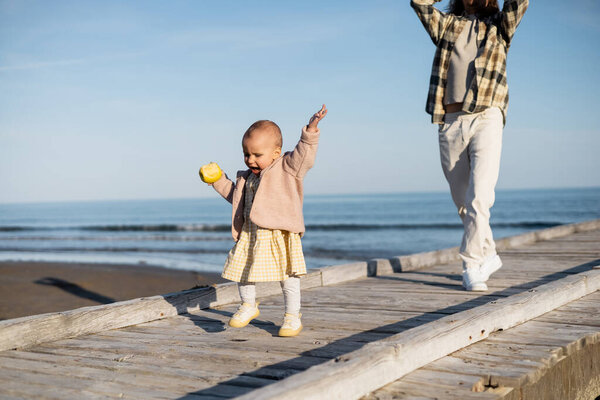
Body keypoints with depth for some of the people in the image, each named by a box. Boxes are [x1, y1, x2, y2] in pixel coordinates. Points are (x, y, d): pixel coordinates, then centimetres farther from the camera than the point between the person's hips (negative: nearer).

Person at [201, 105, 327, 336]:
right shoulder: (247, 177, 15)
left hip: (280, 235, -6)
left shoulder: (287, 168, -4)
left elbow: (304, 155, -17)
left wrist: (310, 132, -28)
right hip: (250, 235, 6)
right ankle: (248, 306, 31)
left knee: (288, 276, 1)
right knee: (241, 269, 9)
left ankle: (292, 315, 17)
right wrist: (220, 182, 24)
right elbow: (236, 195, 29)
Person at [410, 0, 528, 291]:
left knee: (479, 196, -16)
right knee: (463, 201, 9)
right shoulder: (446, 25, 19)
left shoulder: (499, 26, 13)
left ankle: (471, 266, -10)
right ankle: (489, 256, 26)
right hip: (450, 124, 3)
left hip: (486, 120, -3)